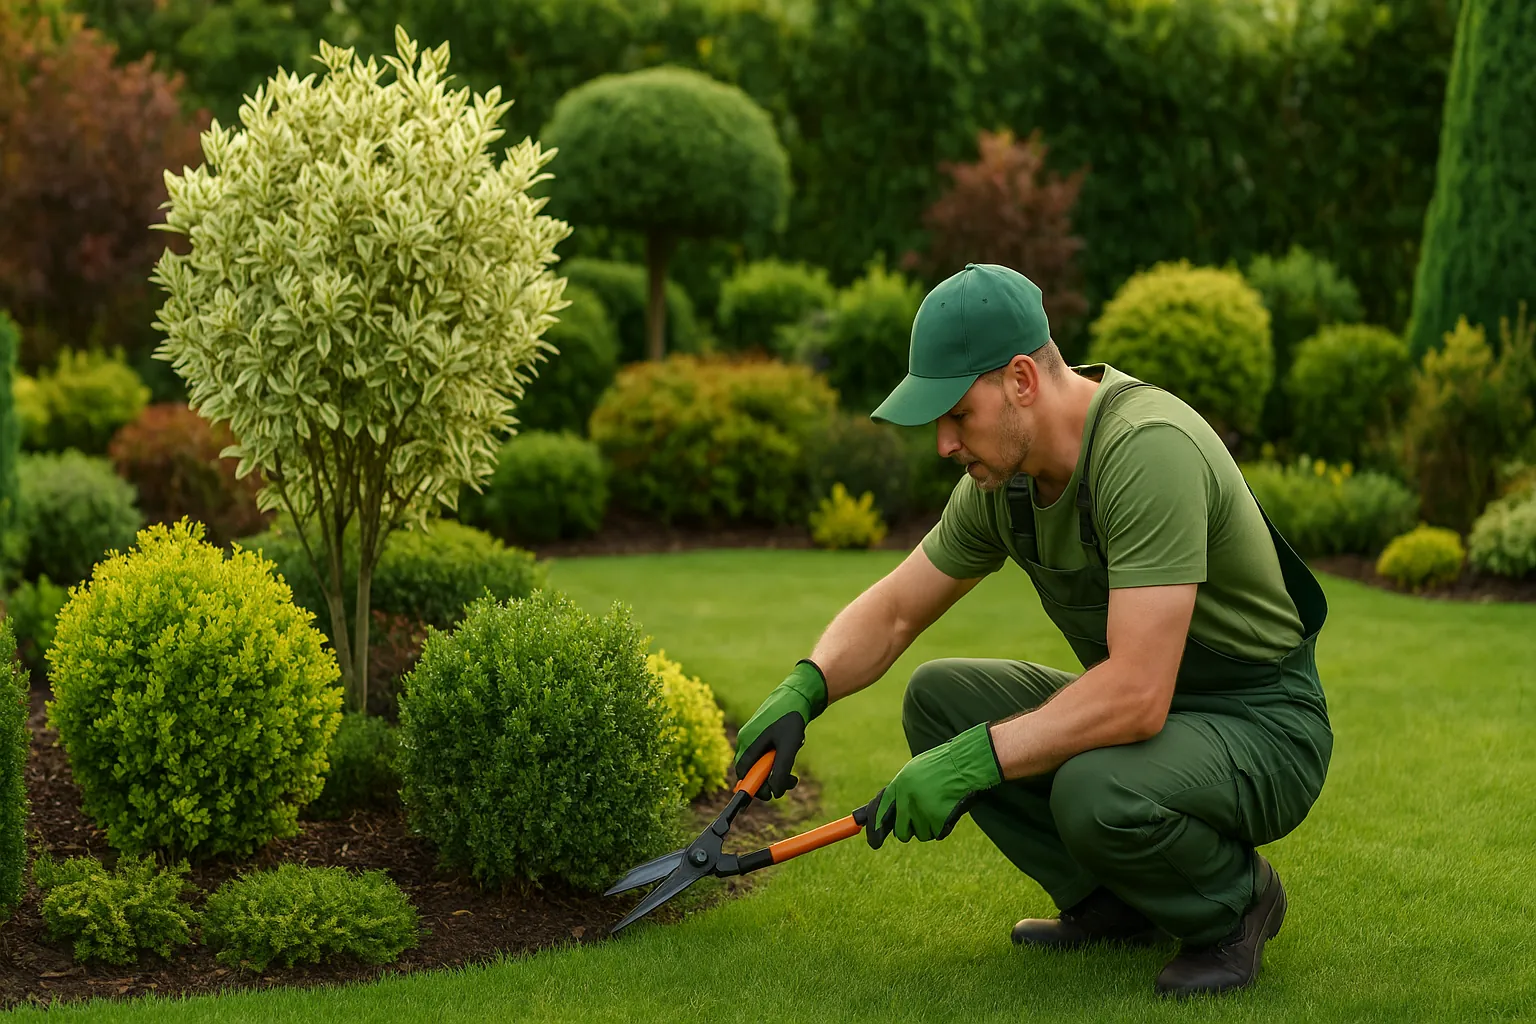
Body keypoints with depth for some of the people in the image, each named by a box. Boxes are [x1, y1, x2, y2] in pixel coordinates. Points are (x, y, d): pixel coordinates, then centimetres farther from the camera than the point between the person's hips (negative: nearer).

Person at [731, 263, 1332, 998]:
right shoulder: (1004, 476, -2)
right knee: (938, 697, -3)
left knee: (1095, 792, -36)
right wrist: (801, 691, -10)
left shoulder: (1147, 448, -30)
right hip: (1146, 706, 8)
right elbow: (893, 612, 10)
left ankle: (1235, 902, -3)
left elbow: (1137, 695, -35)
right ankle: (1110, 903, 7)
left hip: (1265, 728, -8)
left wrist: (973, 760, -33)